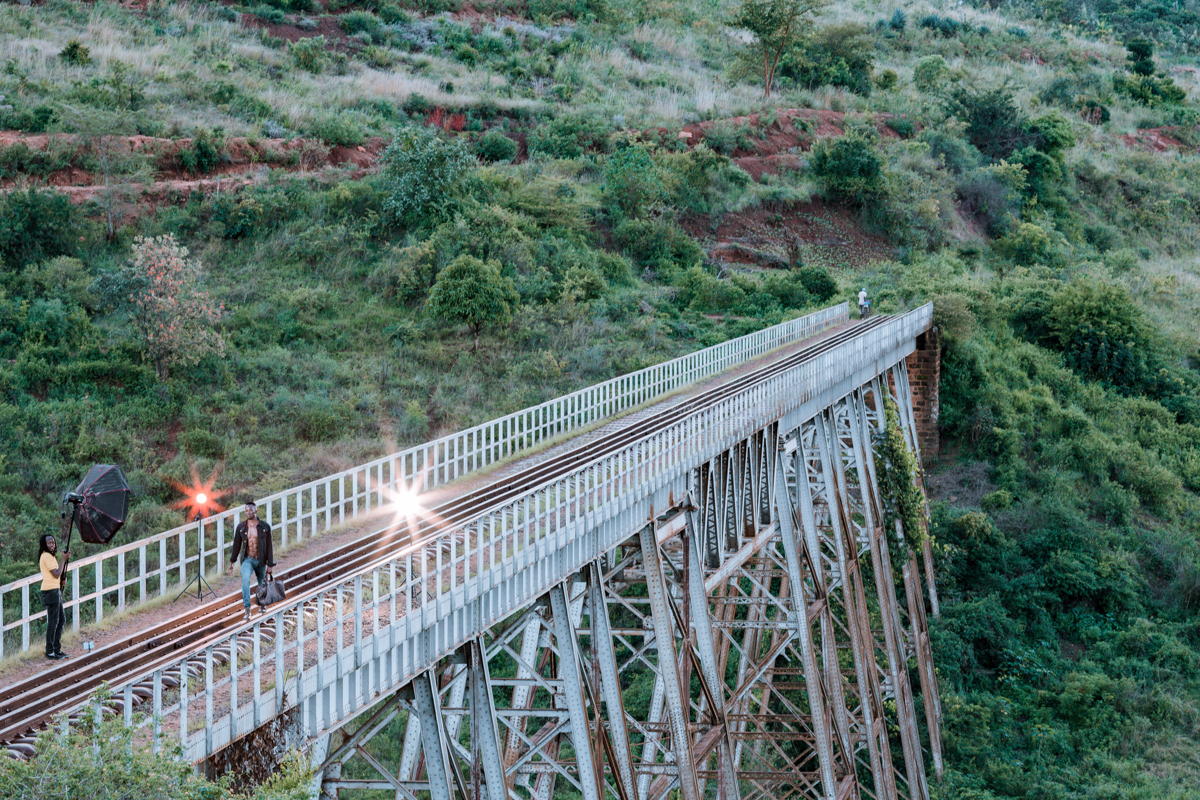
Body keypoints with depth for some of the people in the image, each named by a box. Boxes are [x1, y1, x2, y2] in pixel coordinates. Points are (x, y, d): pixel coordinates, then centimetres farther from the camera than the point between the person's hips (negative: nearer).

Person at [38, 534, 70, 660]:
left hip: (55, 590, 11)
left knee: (60, 619, 15)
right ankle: (50, 651, -4)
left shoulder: (49, 555, 18)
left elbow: (60, 574, 20)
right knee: (53, 621, -7)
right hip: (51, 591, -11)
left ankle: (57, 649, 22)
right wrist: (64, 559, -13)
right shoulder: (47, 556, -14)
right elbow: (56, 574, -18)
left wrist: (66, 560, 6)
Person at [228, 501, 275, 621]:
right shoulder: (241, 527, -1)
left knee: (262, 583, 13)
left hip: (261, 560, 1)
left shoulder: (265, 527, -4)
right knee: (245, 579, -26)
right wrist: (232, 562, 8)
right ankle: (247, 610, -28)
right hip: (247, 559, 0)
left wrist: (270, 565, -5)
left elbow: (269, 547, -3)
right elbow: (237, 545, 7)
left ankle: (262, 604, 44)